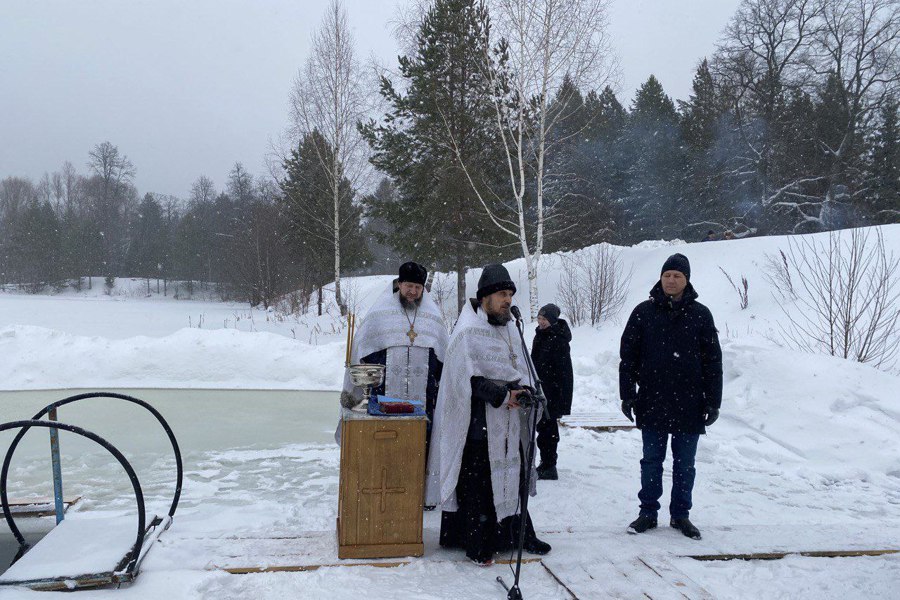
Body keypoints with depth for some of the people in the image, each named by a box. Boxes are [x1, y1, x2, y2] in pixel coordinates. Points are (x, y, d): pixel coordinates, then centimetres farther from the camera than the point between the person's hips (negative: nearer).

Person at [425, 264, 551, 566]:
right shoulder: (467, 332, -12)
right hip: (479, 422, -8)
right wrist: (503, 396, -21)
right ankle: (475, 543, 12)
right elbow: (470, 377, -17)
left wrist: (523, 389, -3)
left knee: (513, 477, 16)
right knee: (477, 483, 0)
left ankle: (518, 534, 30)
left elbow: (521, 367, 17)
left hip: (509, 420, 8)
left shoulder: (509, 329, 14)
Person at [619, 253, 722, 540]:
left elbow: (713, 361, 4)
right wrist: (628, 394, -2)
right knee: (651, 460, 10)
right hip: (652, 403, 0)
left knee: (685, 463, 10)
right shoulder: (644, 312, 2)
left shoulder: (700, 314, 2)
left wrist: (713, 402, 0)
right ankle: (648, 512, 21)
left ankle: (680, 514, 24)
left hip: (688, 405, 0)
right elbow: (628, 356, 3)